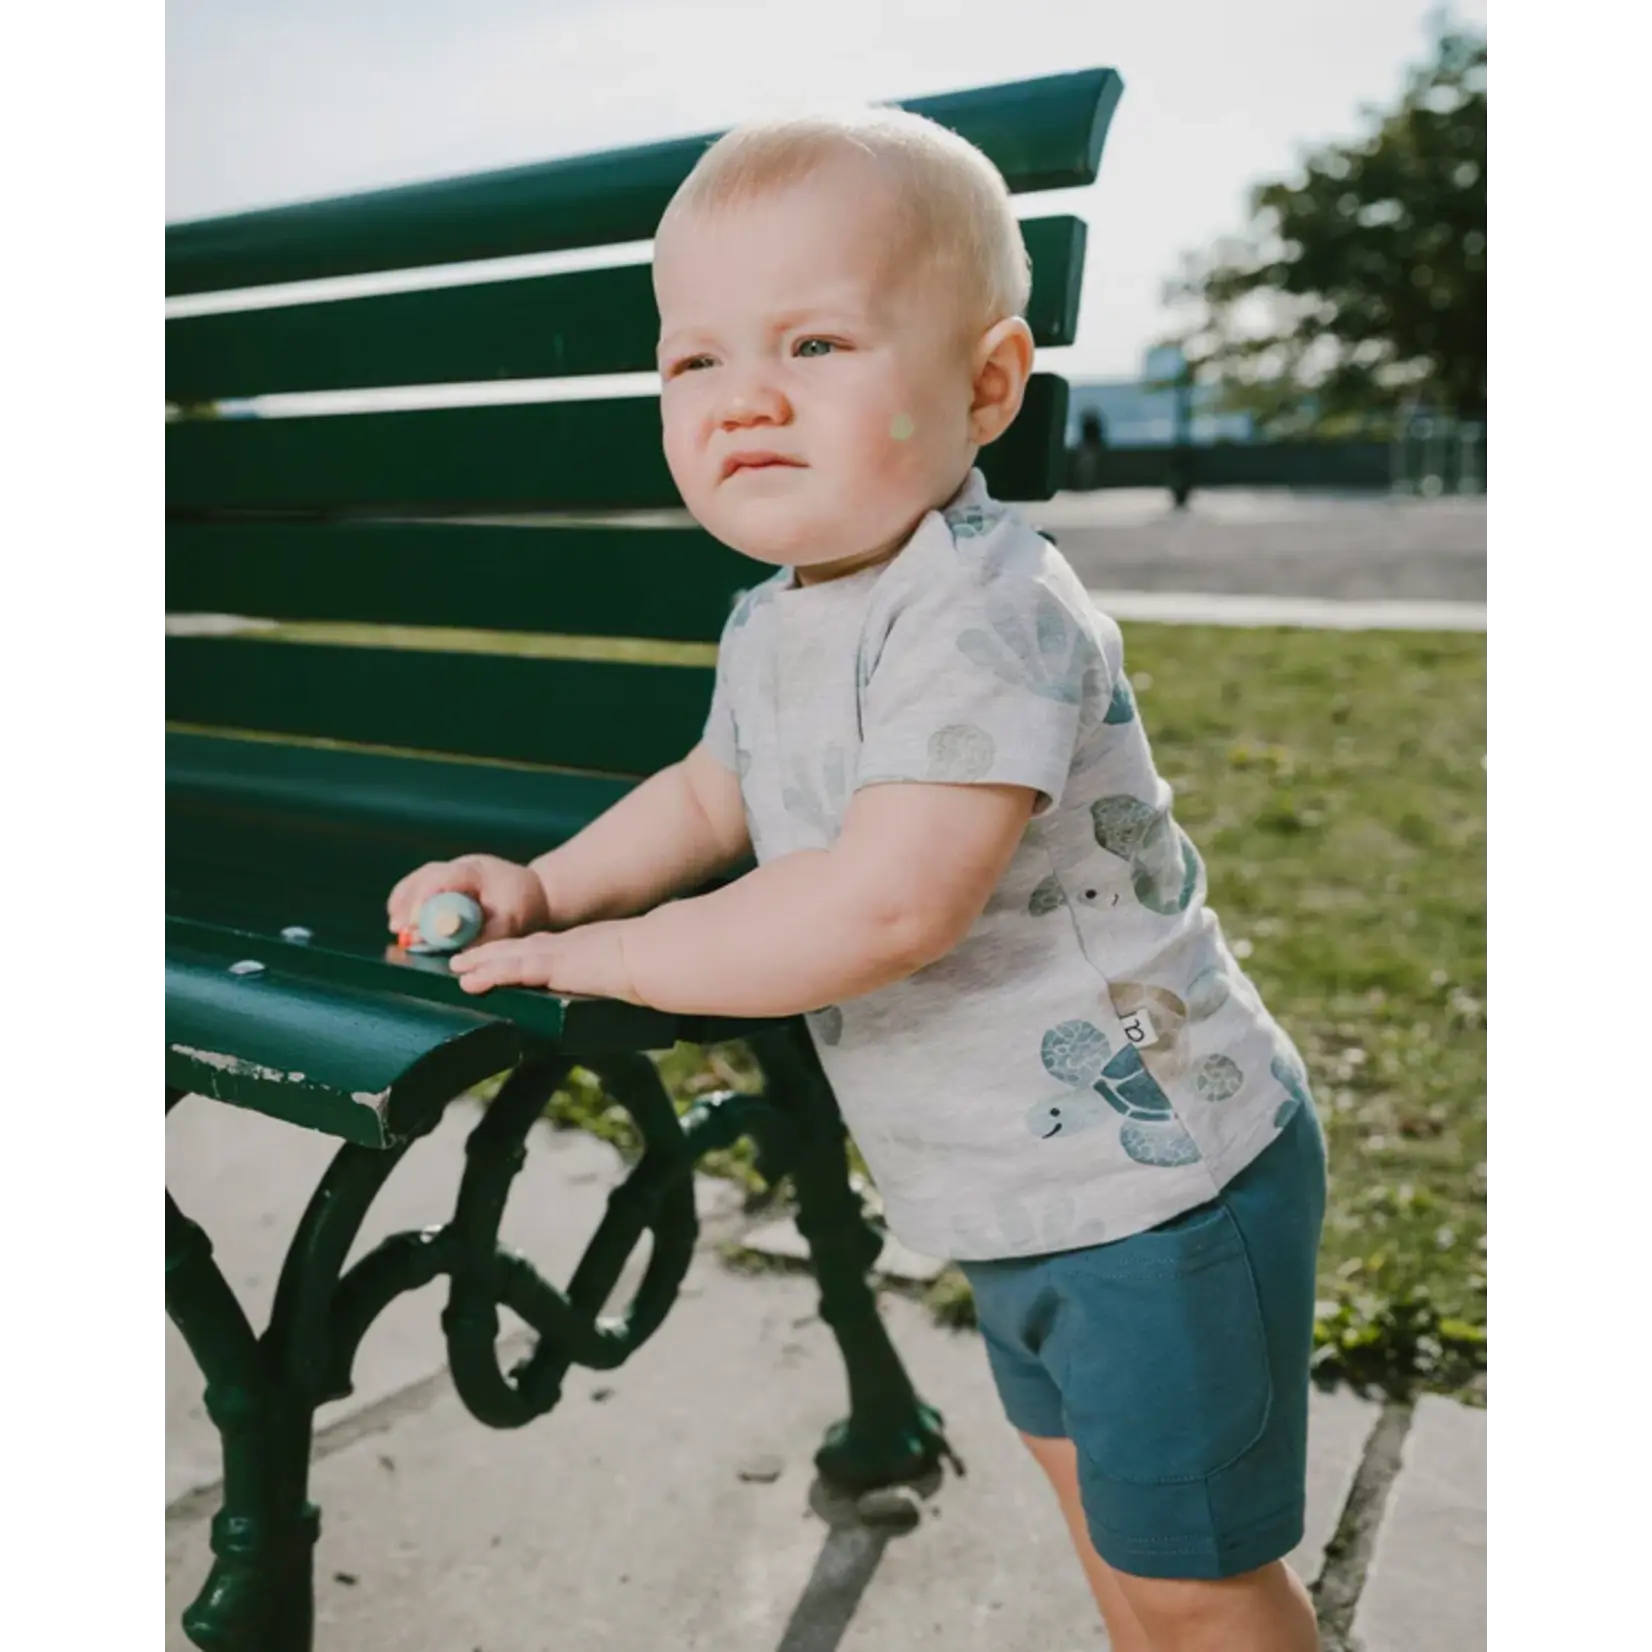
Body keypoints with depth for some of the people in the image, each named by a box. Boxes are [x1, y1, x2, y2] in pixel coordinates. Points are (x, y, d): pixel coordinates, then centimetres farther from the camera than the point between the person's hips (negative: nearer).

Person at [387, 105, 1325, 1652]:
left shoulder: (983, 613, -28)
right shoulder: (773, 620, 1)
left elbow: (884, 907, -37)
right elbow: (711, 794, 18)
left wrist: (606, 953, -24)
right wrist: (543, 885, 3)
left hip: (1160, 1185, -8)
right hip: (1022, 1193, 9)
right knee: (1093, 1498, 28)